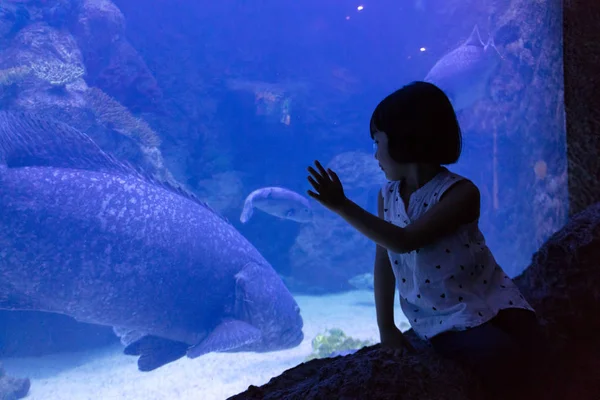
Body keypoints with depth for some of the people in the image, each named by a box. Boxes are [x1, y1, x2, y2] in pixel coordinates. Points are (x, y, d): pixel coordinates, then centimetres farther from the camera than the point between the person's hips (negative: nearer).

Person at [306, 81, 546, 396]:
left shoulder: (460, 192, -19)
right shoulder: (387, 195, -2)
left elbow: (404, 241, -31)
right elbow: (384, 261, 1)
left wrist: (341, 206, -33)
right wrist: (386, 328, -1)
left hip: (491, 301, -1)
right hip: (444, 320, 1)